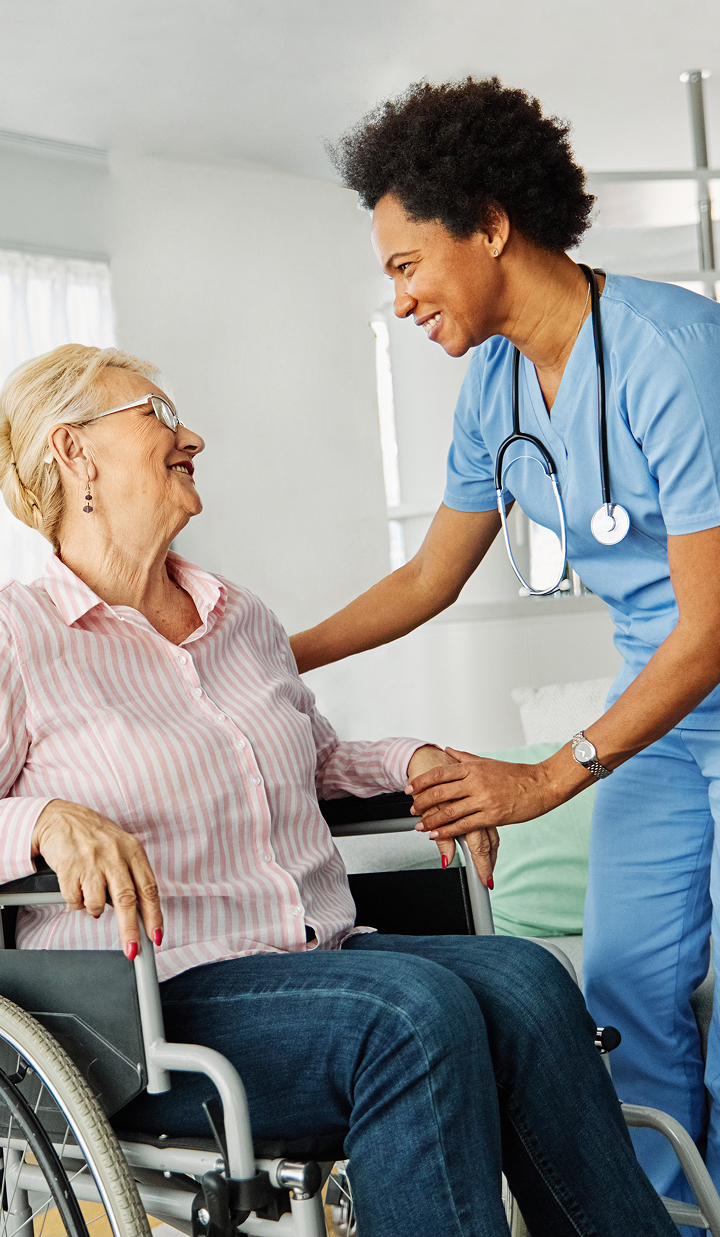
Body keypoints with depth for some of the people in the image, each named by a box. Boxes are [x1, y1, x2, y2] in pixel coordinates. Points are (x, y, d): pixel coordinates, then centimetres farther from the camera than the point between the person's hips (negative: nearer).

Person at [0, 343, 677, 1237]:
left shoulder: (244, 620, 20)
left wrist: (412, 761, 14)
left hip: (322, 958, 7)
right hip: (158, 999, -6)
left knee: (524, 979, -22)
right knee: (417, 1009, -32)